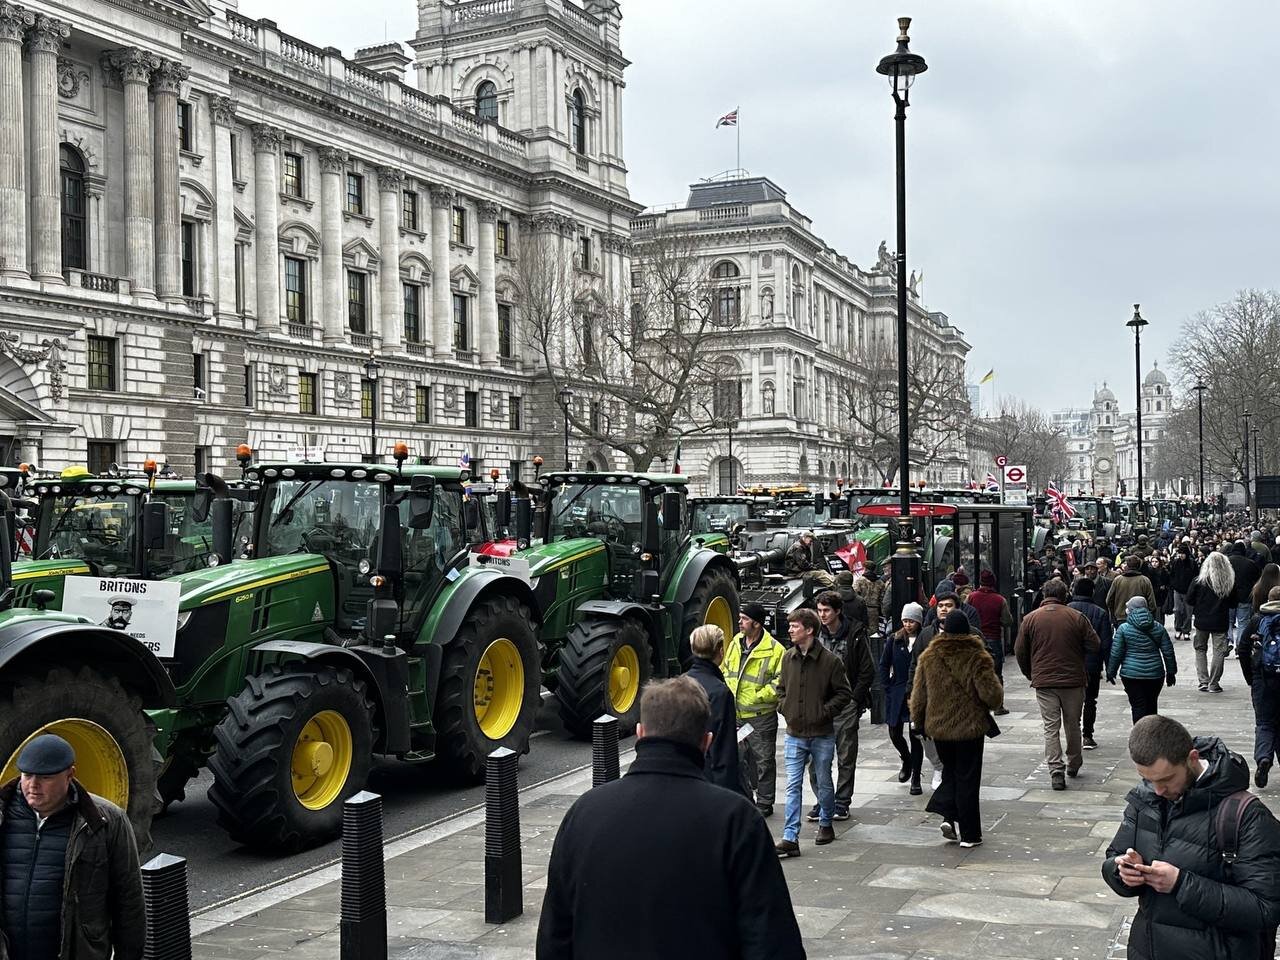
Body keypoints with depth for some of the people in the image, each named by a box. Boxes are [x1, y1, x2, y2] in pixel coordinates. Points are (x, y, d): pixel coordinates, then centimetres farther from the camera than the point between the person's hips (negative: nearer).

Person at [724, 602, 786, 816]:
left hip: (761, 716, -6)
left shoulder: (775, 650, -13)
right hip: (735, 715, 6)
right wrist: (729, 691, 5)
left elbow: (780, 682, -14)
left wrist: (758, 696, -17)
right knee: (739, 757, 16)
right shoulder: (736, 643, 8)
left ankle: (764, 803, 15)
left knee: (764, 761, 5)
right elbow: (726, 670, 20)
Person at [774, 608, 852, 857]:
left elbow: (844, 693, -5)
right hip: (795, 734, 3)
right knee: (793, 785, -2)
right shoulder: (788, 658, 3)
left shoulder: (829, 660, -11)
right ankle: (790, 838, -3)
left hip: (822, 735, -3)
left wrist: (825, 712, -13)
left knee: (824, 782, 13)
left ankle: (825, 824, 34)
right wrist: (784, 707, 2)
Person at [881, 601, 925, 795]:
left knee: (915, 736, 0)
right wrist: (887, 687, 1)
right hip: (896, 693, 3)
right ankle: (907, 761, 37)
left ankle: (916, 779, 10)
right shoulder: (895, 640, 3)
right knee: (894, 733, 6)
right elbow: (884, 664, 9)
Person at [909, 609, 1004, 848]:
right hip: (970, 728, -3)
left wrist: (919, 723, 16)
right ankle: (969, 834, 10)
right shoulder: (977, 658, -13)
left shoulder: (929, 657, -2)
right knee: (967, 778, 6)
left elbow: (919, 696, 3)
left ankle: (948, 815, 2)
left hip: (938, 727, 3)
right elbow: (993, 696, -15)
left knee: (950, 771, 21)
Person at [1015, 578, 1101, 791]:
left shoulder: (1030, 619, -1)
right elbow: (1095, 646, -2)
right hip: (1073, 680, 0)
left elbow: (1020, 652, 1)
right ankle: (1074, 764, 30)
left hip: (1044, 682, 0)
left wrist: (1029, 674, 17)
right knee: (1073, 724, 16)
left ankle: (1056, 772, -6)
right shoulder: (1077, 617, -3)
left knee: (1051, 727, 2)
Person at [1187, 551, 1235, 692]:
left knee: (1200, 649, 14)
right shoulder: (1230, 582, -7)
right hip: (1221, 622, 0)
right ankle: (1214, 683, 8)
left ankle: (1204, 682, 8)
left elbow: (1189, 600, -5)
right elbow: (1233, 603, 4)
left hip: (1202, 621, 0)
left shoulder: (1199, 581, -11)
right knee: (1219, 651, 8)